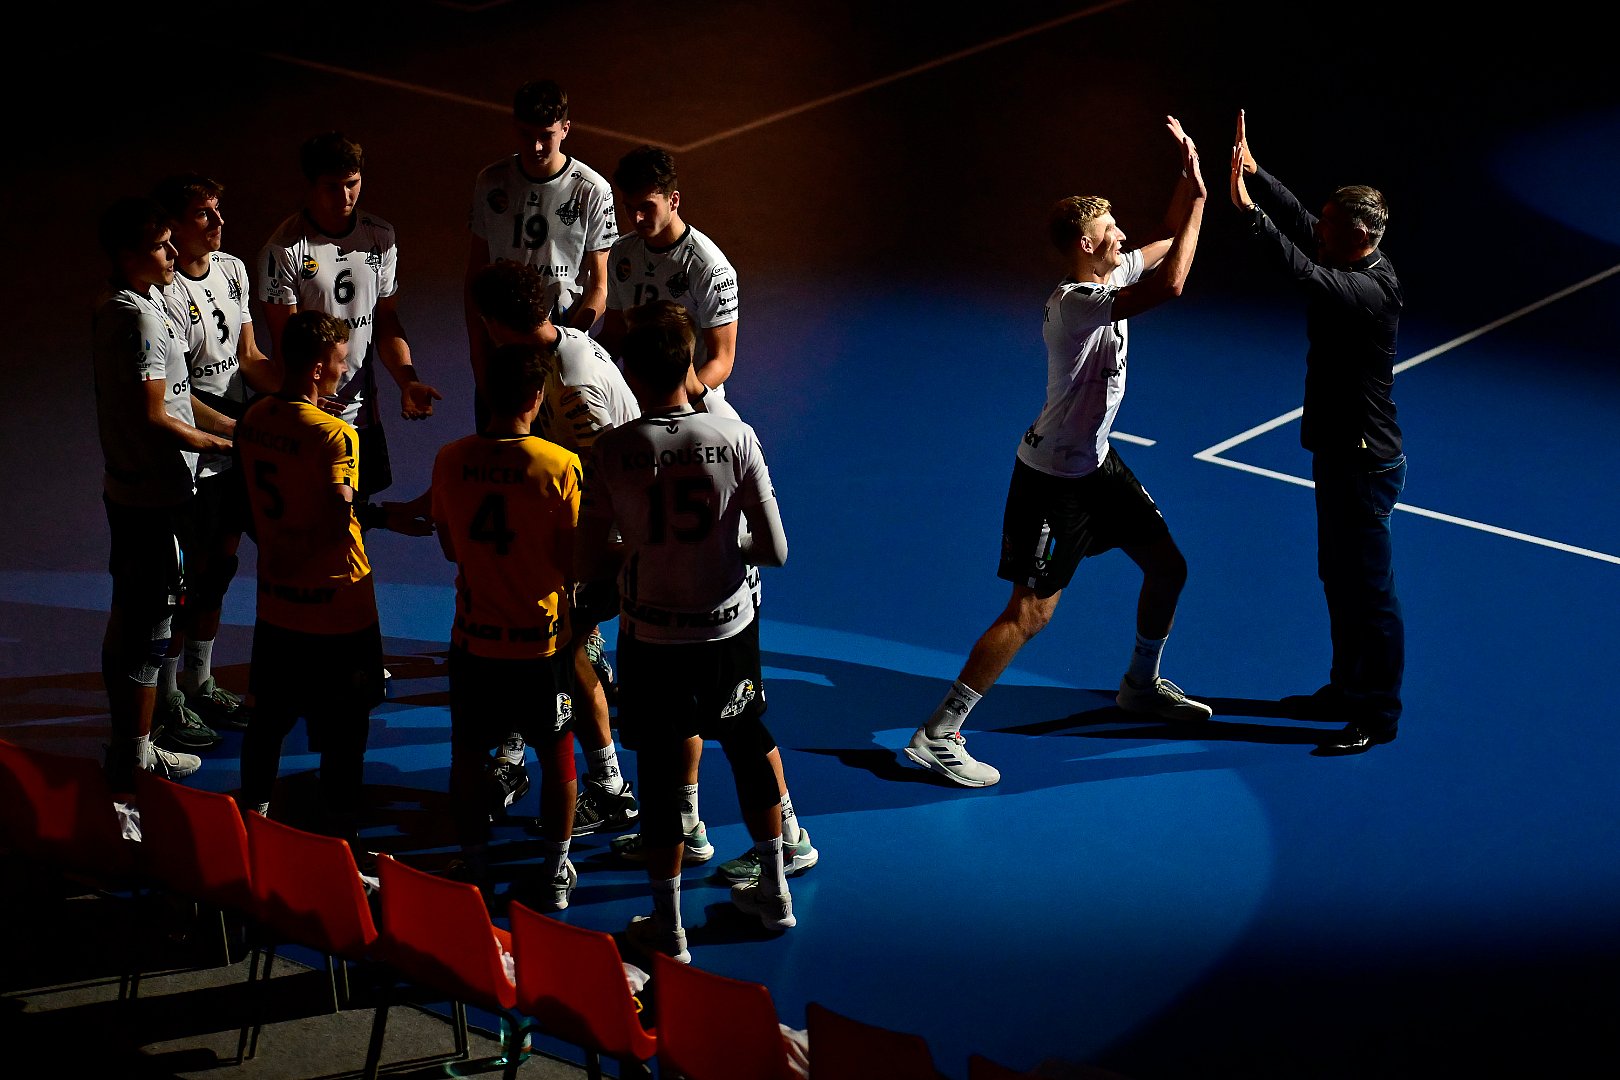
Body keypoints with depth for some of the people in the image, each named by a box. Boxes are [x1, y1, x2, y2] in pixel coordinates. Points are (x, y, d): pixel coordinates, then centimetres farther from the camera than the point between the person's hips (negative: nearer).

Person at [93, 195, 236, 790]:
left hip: (132, 489, 10)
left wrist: (234, 425, 12)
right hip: (153, 495, -10)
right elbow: (152, 418, -23)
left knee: (133, 620, 18)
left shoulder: (118, 308, 10)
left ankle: (130, 748, 29)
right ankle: (134, 760, 8)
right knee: (146, 627, -1)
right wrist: (220, 444, -11)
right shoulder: (140, 318, -21)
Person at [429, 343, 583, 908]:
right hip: (542, 640, -2)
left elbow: (450, 547, 4)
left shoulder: (450, 460, -8)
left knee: (468, 755, 17)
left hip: (473, 638, 2)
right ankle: (555, 874, 23)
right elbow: (573, 562, -14)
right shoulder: (560, 466, -18)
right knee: (557, 756, 16)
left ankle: (475, 870, 26)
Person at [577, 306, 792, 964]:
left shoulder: (613, 451, -13)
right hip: (729, 629, 2)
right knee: (749, 743, 23)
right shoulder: (735, 439, -11)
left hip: (651, 637, -2)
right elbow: (775, 550, -9)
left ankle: (666, 925, 20)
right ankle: (773, 892, 34)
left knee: (660, 771, 10)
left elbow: (587, 566, -10)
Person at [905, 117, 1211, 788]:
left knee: (1168, 566, 17)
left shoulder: (1110, 276, 0)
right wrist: (1199, 199, -29)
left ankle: (1141, 687, 39)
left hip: (1097, 463, 10)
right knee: (1030, 613, -9)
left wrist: (1188, 175, 4)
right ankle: (937, 736, -5)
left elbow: (1168, 247, 19)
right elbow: (1170, 286, -39)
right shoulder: (1075, 302, -28)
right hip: (1052, 477, -9)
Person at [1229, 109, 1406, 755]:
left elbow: (1301, 271, -40)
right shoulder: (1361, 266, 2)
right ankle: (1348, 690, 35)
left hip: (1364, 463, -10)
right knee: (1338, 577, 21)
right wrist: (1254, 173, 6)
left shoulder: (1369, 292, -26)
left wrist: (1247, 209, -39)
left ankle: (1378, 717, 9)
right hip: (1340, 452, 10)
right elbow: (1298, 222, 12)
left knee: (1369, 588, 0)